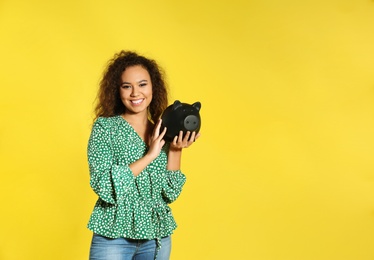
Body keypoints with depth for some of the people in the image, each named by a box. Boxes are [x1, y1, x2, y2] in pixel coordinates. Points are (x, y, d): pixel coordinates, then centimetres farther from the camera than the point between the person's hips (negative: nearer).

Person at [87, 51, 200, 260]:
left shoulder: (161, 133, 6)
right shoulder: (105, 126, -5)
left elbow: (171, 193, 3)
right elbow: (105, 187, -15)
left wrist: (175, 150, -8)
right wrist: (149, 155, -18)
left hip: (157, 238, 4)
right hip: (115, 237, -4)